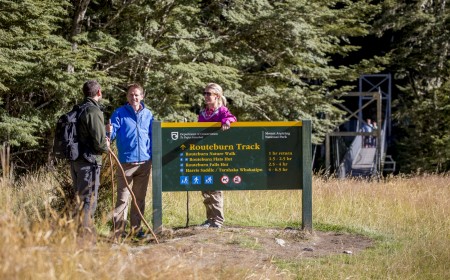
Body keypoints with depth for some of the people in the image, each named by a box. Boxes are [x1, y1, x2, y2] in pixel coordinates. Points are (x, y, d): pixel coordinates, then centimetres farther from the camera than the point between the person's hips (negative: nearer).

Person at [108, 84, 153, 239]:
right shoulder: (119, 113, 0)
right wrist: (109, 133, -31)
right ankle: (119, 230, -5)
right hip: (126, 161, -4)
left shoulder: (148, 114, 11)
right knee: (123, 197, -7)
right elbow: (113, 132, -7)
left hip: (145, 161, 4)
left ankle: (136, 228, 20)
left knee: (140, 197, 11)